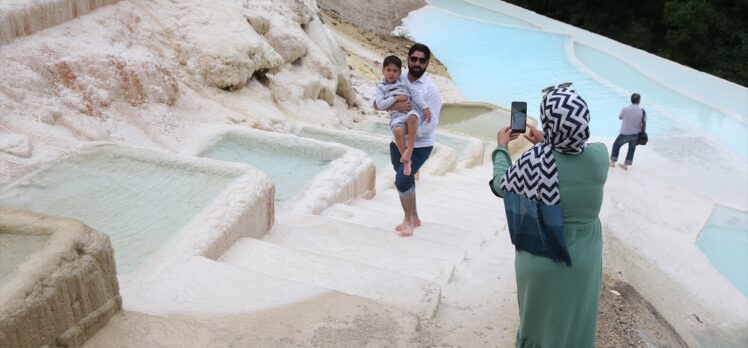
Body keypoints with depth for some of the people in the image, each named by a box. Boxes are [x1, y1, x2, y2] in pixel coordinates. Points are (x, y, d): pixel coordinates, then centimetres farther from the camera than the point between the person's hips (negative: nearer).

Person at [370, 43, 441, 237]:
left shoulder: (431, 88, -13)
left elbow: (431, 123, -16)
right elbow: (374, 102, -11)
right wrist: (394, 106, -28)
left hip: (420, 145, -5)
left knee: (402, 179, -17)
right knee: (405, 180, 17)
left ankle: (409, 219, 7)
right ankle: (413, 218, 37)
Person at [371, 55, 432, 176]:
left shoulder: (404, 83, 18)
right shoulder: (381, 88, 14)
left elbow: (416, 95, 11)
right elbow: (380, 104, 0)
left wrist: (425, 108, -2)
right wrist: (395, 98, -7)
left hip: (411, 110, 1)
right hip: (396, 115, -1)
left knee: (412, 117, -38)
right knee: (397, 131, -35)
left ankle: (409, 148, -34)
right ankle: (407, 160, -24)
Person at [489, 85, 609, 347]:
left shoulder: (533, 161, -25)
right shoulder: (600, 155, -16)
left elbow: (500, 185, -6)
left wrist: (501, 147, 9)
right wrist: (544, 143, 18)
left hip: (543, 260, -3)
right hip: (585, 258, 3)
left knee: (542, 321, 22)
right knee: (576, 323, 25)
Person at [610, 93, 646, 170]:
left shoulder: (625, 109, -17)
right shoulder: (642, 111, -9)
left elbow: (620, 117, 1)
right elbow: (644, 123, -2)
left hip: (625, 134, -2)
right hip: (636, 134, 2)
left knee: (616, 145, 21)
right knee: (631, 149, 21)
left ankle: (612, 162, 27)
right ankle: (626, 165, 27)